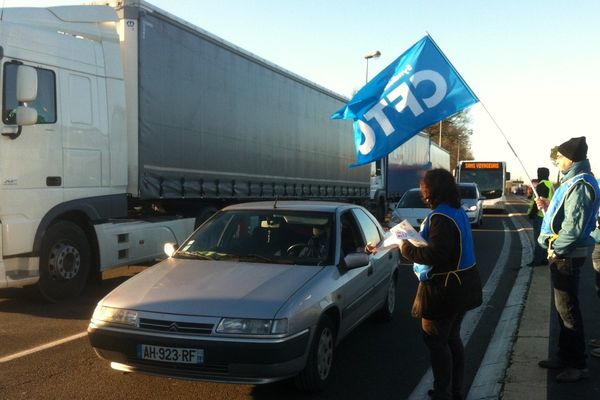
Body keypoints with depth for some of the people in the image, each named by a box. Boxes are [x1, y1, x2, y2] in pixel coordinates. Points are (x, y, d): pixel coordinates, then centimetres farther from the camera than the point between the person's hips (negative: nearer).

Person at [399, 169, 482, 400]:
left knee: (435, 340, 2)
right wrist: (414, 236, 8)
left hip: (444, 289, -10)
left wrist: (405, 247, -16)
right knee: (452, 338, 18)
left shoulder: (441, 217, -22)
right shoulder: (458, 212, 8)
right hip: (460, 285, 10)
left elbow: (435, 255, -29)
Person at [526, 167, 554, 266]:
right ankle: (544, 259, 20)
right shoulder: (550, 185, 16)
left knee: (538, 239, -7)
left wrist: (532, 213, -15)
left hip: (540, 216, -10)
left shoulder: (541, 185, -15)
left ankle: (537, 260, -6)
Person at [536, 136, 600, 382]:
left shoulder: (580, 185, -20)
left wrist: (556, 250, -16)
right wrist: (549, 207, 9)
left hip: (566, 256, -11)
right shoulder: (572, 181, 12)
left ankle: (578, 365, 7)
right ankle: (565, 356, 30)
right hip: (562, 254, 11)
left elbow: (574, 226, -25)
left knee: (567, 309, -3)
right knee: (563, 307, 18)